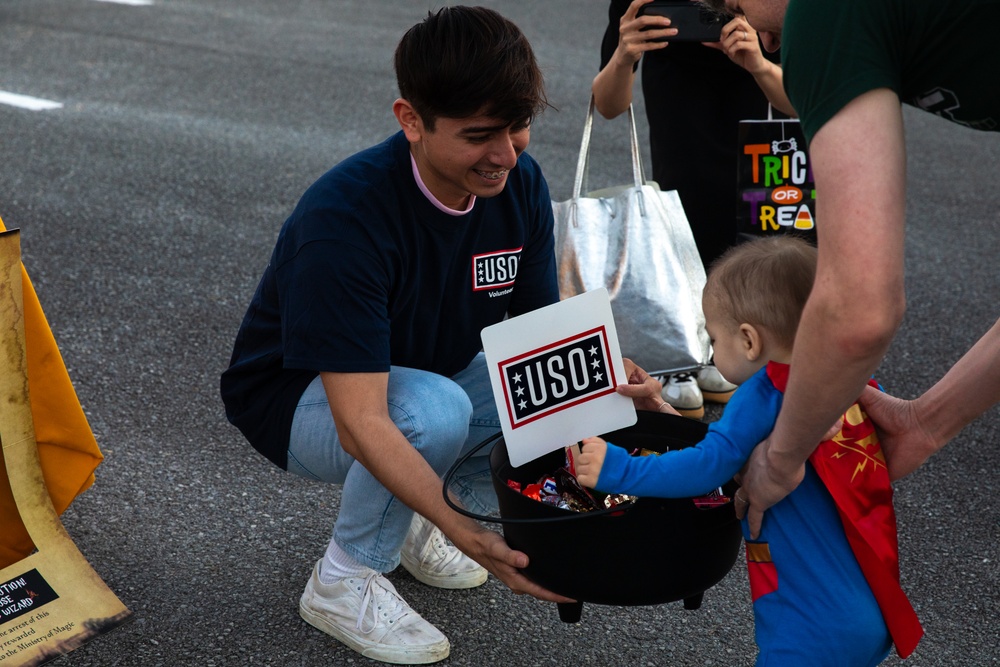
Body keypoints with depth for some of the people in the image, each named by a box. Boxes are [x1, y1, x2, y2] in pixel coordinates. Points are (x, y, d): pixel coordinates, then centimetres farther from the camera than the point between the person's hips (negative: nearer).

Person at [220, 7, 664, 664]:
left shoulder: (520, 184, -14)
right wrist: (471, 537, -47)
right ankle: (342, 583, -10)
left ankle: (411, 517, 6)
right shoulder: (342, 220, -34)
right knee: (434, 409, -37)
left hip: (433, 375, 7)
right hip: (300, 398, -6)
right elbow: (362, 424, -38)